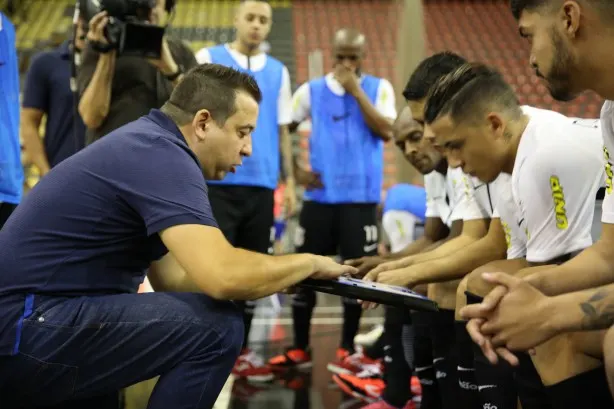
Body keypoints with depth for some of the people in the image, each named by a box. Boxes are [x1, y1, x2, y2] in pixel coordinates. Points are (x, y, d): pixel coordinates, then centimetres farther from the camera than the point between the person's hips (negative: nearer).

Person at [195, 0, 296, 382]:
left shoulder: (278, 71, 12)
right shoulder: (208, 59, 2)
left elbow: (283, 131, 14)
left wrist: (290, 182, 8)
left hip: (262, 185, 4)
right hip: (217, 182, -4)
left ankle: (240, 349, 20)